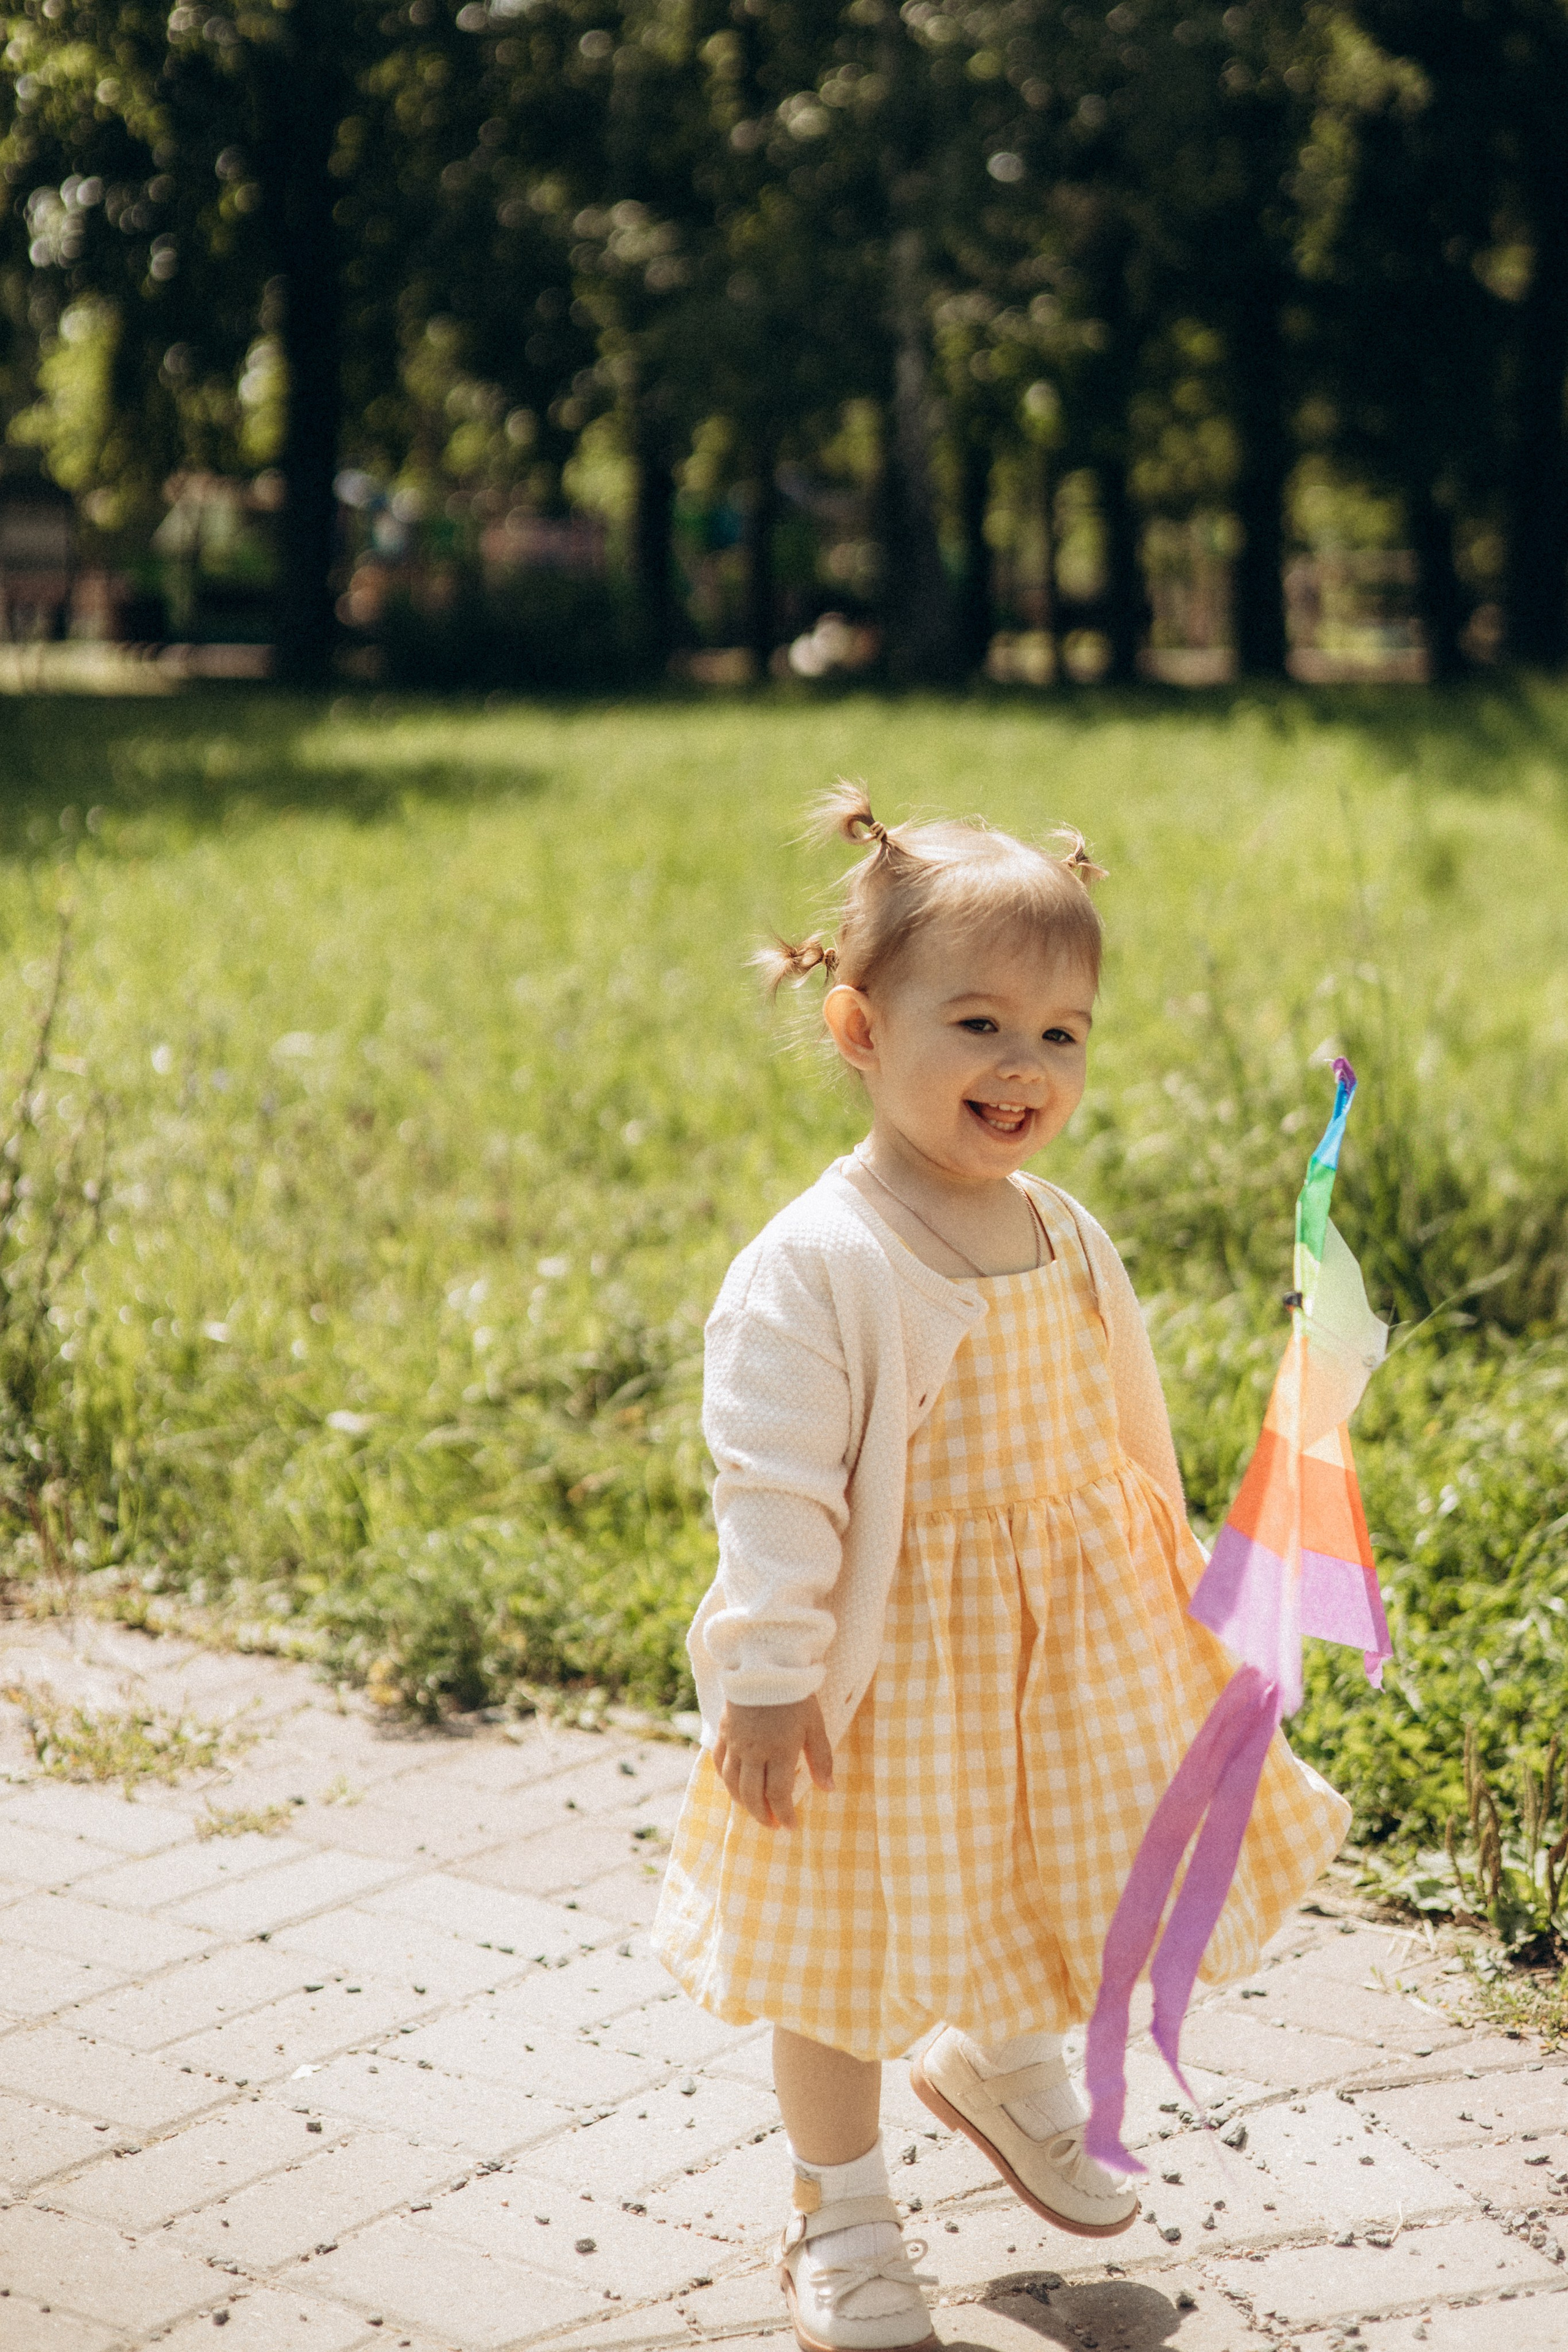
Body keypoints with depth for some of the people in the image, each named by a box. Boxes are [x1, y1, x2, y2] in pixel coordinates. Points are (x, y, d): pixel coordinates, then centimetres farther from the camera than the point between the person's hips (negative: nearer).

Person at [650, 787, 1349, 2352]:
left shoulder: (1066, 1241, 2)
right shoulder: (816, 1267, -21)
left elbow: (1124, 1433, 15)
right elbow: (772, 1487, -20)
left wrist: (1171, 1578, 20)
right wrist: (768, 1674, -21)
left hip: (1074, 1648, 7)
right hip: (890, 1665, -6)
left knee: (1059, 1885, 21)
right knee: (849, 1937, 7)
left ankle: (1005, 2071, 52)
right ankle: (840, 2220, 26)